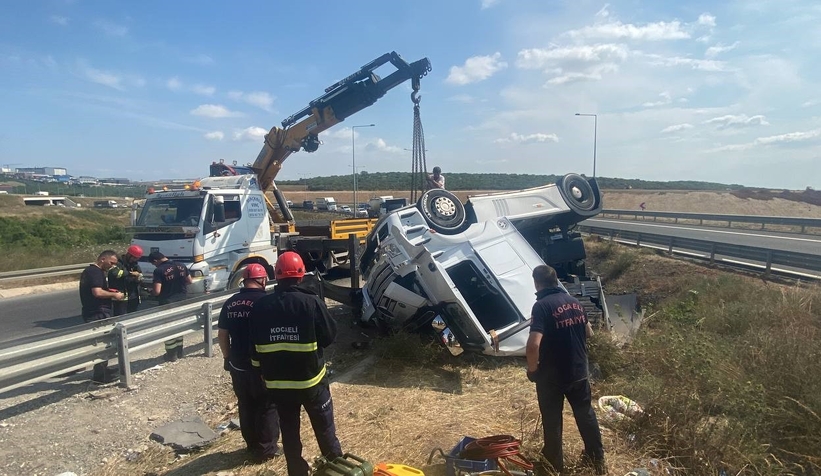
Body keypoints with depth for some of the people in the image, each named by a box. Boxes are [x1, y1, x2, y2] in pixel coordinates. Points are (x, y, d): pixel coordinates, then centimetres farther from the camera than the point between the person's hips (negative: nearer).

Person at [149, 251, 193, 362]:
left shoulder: (159, 270, -17)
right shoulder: (181, 266, 1)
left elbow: (157, 291, -20)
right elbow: (190, 281, 11)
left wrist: (150, 292, 1)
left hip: (167, 304, -6)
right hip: (181, 301, 6)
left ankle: (171, 355, 15)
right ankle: (179, 352, 28)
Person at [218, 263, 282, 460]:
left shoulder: (230, 303, 4)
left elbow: (222, 334, 9)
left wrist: (228, 357, 20)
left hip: (237, 364, 6)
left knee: (245, 406, 18)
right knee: (268, 407, 9)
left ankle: (252, 445, 31)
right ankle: (267, 448, 16)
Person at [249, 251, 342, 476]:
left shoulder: (260, 306, -7)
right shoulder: (312, 302, -17)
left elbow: (255, 346, 2)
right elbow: (330, 335, -8)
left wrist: (264, 371, 16)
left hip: (277, 382, 2)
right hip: (311, 378, -2)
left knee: (289, 432, 17)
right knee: (325, 429, 14)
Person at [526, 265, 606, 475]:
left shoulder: (542, 306, -21)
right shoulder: (575, 302, 1)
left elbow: (534, 344, -30)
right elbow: (589, 333, 15)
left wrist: (532, 369, -14)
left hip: (551, 376, -6)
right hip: (578, 372, 6)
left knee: (552, 421, 12)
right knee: (586, 414, 22)